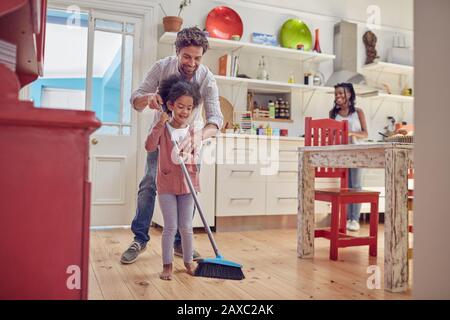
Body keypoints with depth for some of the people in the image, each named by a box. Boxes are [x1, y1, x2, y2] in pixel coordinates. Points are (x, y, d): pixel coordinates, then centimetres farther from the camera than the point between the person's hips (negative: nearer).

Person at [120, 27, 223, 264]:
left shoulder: (207, 78, -24)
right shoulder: (161, 67, -21)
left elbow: (215, 117, -34)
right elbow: (135, 100, -18)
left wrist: (199, 136, -56)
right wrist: (148, 97, -44)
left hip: (191, 135, 1)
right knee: (149, 184, -10)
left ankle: (180, 242, 11)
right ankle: (139, 239, 1)